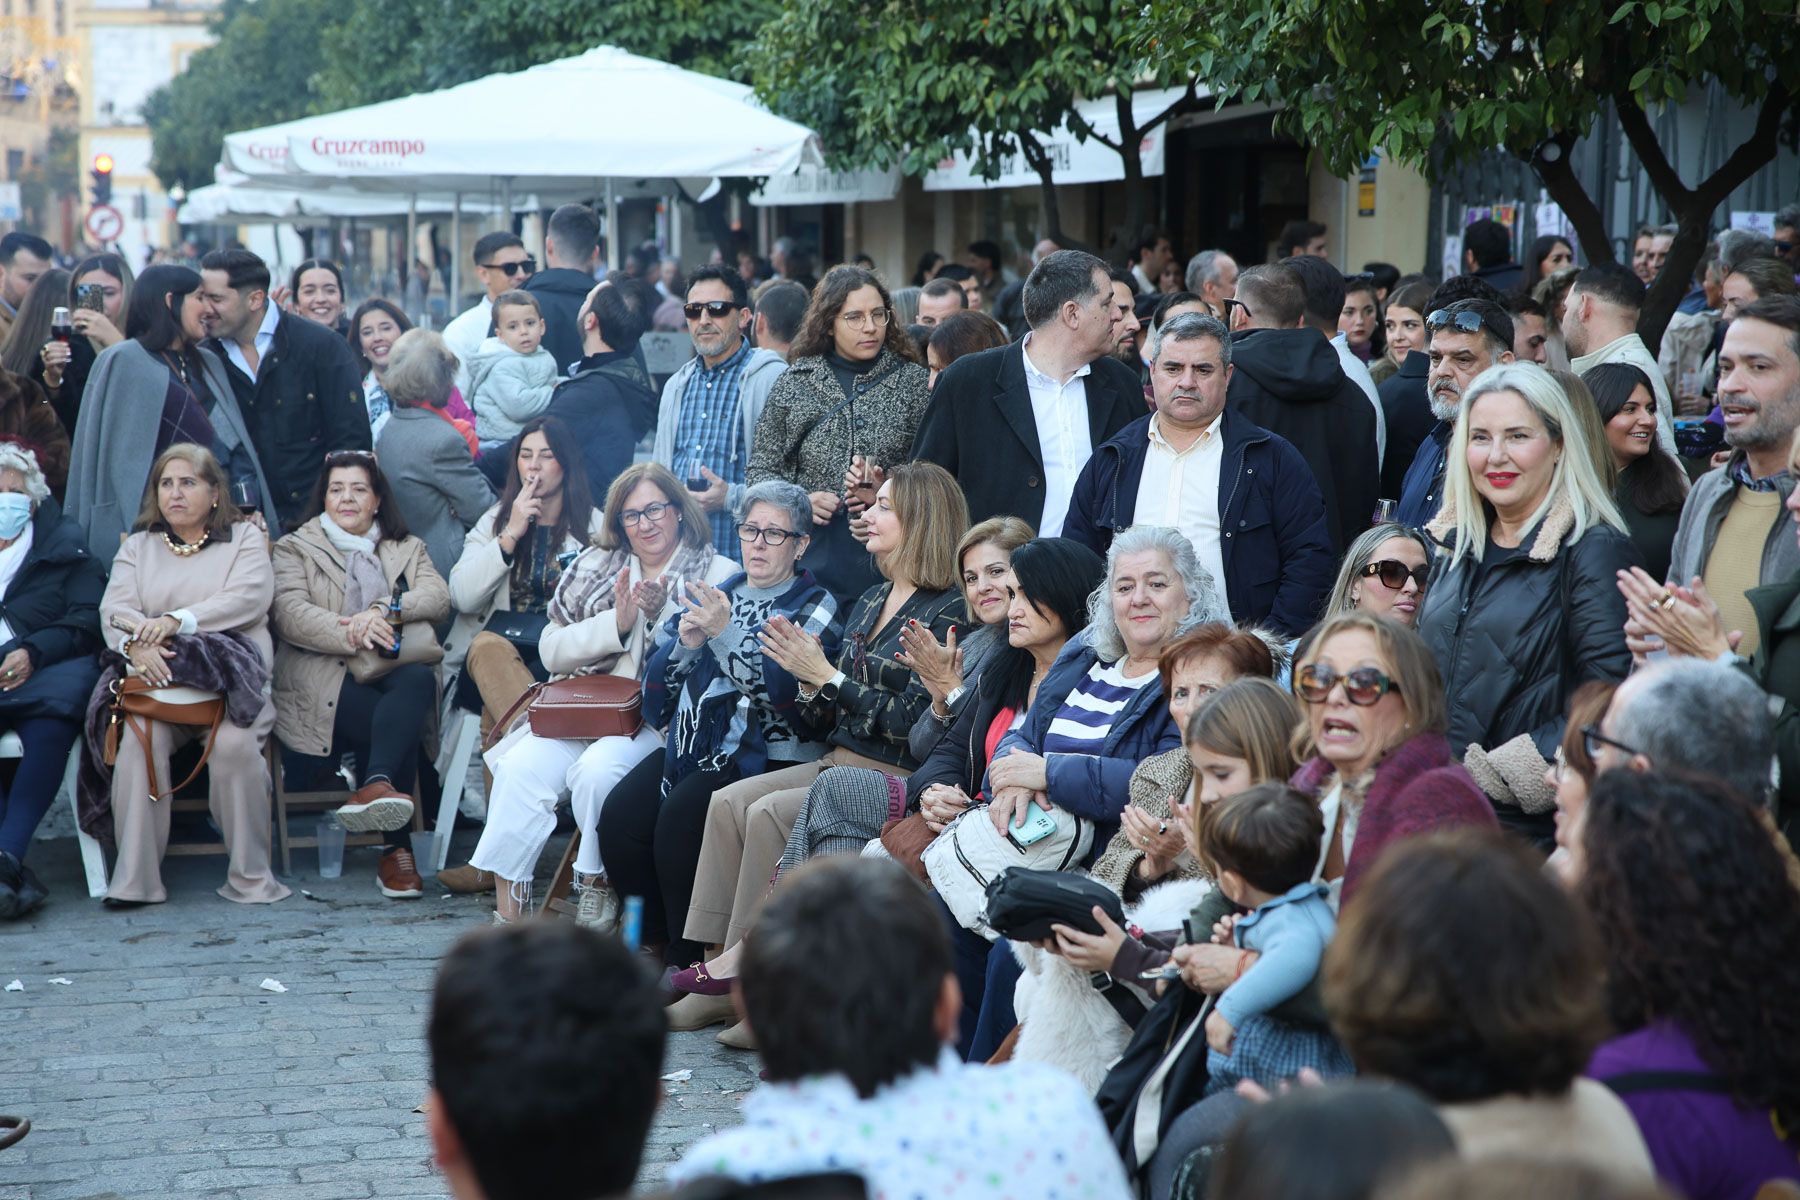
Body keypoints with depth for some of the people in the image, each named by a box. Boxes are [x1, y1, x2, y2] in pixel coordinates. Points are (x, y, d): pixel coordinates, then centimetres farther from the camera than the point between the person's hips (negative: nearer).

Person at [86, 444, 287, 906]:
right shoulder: (138, 546, 22)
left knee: (235, 742, -32)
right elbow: (115, 608, 5)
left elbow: (249, 598, -5)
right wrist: (136, 644, -19)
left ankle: (250, 876, -24)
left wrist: (178, 621, -19)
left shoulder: (245, 538, 14)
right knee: (140, 739, -30)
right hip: (156, 679, 2)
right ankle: (135, 880, -27)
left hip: (232, 678, -2)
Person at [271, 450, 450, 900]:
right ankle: (397, 847, -36)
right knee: (395, 725, -33)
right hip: (323, 674, -2)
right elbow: (290, 614, -2)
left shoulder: (407, 549, 27)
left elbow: (438, 596, 6)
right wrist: (351, 636, -20)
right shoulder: (295, 549, 19)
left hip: (394, 668, 2)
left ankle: (375, 785, -56)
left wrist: (382, 612, -14)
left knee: (419, 681, -37)